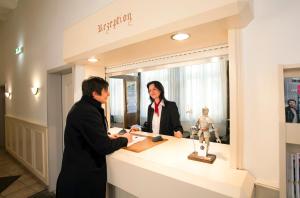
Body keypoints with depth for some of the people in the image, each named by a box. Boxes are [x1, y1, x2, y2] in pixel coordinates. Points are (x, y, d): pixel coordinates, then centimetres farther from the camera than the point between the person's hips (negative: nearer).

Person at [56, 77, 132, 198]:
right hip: (83, 175, -9)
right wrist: (124, 139, -10)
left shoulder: (81, 107, 5)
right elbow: (104, 147, -27)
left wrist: (106, 137, 3)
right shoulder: (88, 111, -28)